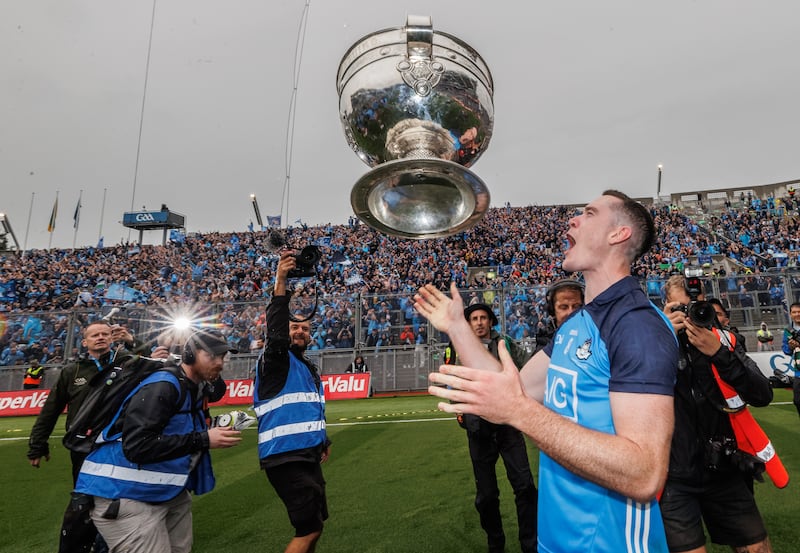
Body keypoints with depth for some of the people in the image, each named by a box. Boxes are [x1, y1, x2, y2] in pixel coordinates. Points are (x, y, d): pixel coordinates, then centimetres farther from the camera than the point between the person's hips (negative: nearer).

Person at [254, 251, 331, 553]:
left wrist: (323, 440, 24)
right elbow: (274, 332, -29)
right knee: (309, 528, -9)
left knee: (315, 524, 18)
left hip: (308, 457, 9)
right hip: (285, 458, -9)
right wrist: (280, 282, -38)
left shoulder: (310, 368, 16)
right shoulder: (276, 361, -8)